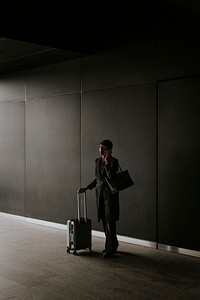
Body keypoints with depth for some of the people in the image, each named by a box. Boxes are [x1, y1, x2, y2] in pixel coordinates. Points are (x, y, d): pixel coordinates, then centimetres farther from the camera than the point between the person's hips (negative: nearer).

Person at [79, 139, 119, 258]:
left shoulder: (114, 161, -10)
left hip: (110, 192, -7)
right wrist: (87, 188, 15)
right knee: (104, 219, 10)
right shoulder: (97, 161, 11)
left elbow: (111, 176, -25)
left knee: (109, 220, -6)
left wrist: (107, 161, -20)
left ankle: (111, 249, 2)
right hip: (99, 191, 7)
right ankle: (113, 244, 26)